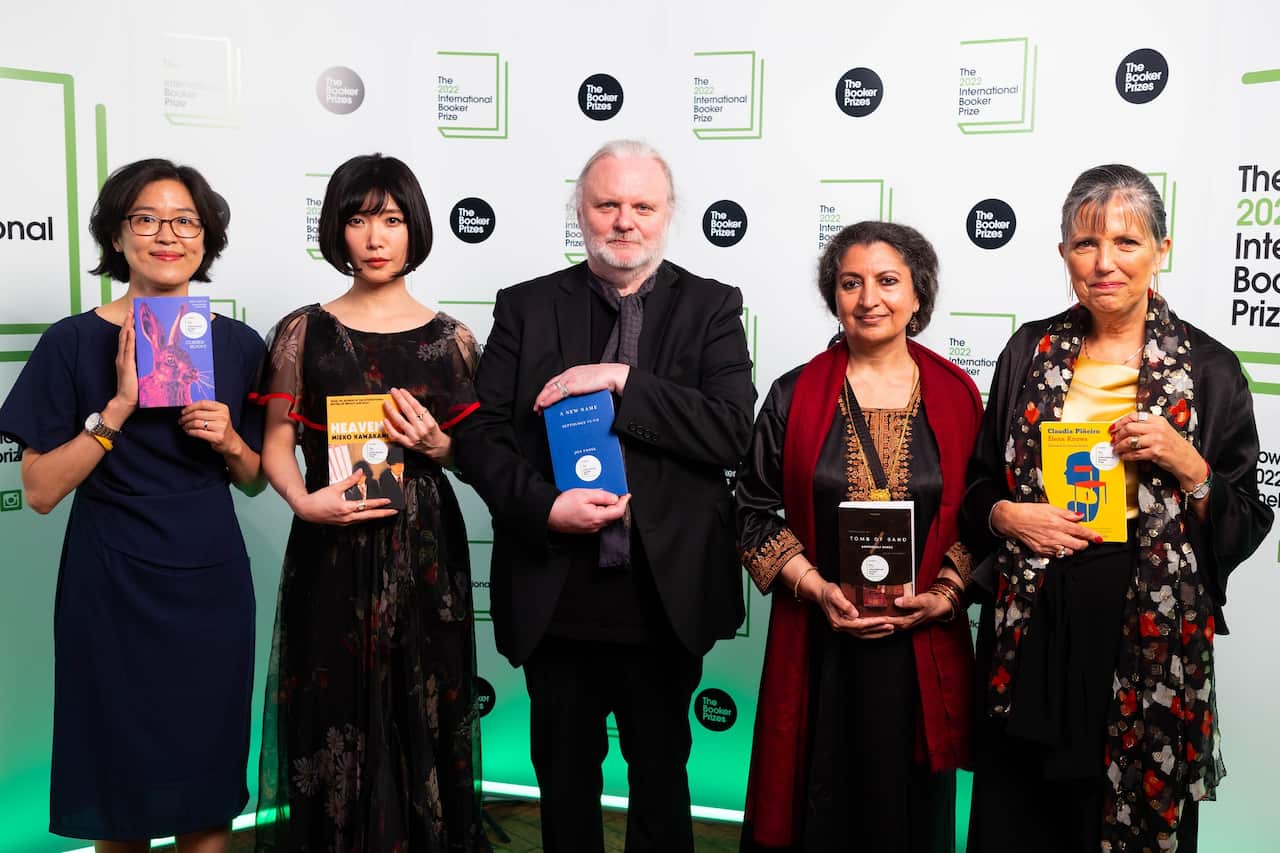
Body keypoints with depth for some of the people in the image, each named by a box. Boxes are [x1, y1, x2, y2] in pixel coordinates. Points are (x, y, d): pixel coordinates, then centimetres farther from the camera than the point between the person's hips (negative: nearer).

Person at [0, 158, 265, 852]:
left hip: (210, 585, 2)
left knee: (208, 794, 11)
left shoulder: (239, 345, 2)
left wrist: (228, 441, -10)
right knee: (120, 794, 11)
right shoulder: (73, 342, -6)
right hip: (111, 587, -2)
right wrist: (118, 406, -19)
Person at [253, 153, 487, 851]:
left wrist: (436, 444, -11)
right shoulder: (303, 332, 2)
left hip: (425, 550, 1)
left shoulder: (451, 338, 4)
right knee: (338, 712, 6)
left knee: (421, 712, 8)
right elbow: (276, 443, 2)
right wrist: (304, 502, -15)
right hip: (332, 548, -1)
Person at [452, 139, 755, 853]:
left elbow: (733, 432, -12)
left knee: (662, 778, 19)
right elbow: (482, 436, -2)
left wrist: (623, 381, -20)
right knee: (565, 781, 18)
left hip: (666, 597, 0)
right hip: (556, 598, 1)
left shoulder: (711, 307, 0)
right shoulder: (526, 307, 2)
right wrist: (545, 506, -18)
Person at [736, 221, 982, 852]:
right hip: (819, 647, -1)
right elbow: (756, 513, 1)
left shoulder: (956, 396, 2)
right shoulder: (795, 396, -1)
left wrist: (941, 597, -9)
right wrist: (816, 589, -11)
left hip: (924, 650, 1)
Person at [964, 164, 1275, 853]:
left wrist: (1187, 465, -15)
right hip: (1032, 630, 2)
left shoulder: (1207, 369, -2)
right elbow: (980, 482, 12)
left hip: (1152, 639, -1)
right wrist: (1006, 514, -8)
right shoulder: (1031, 352, 4)